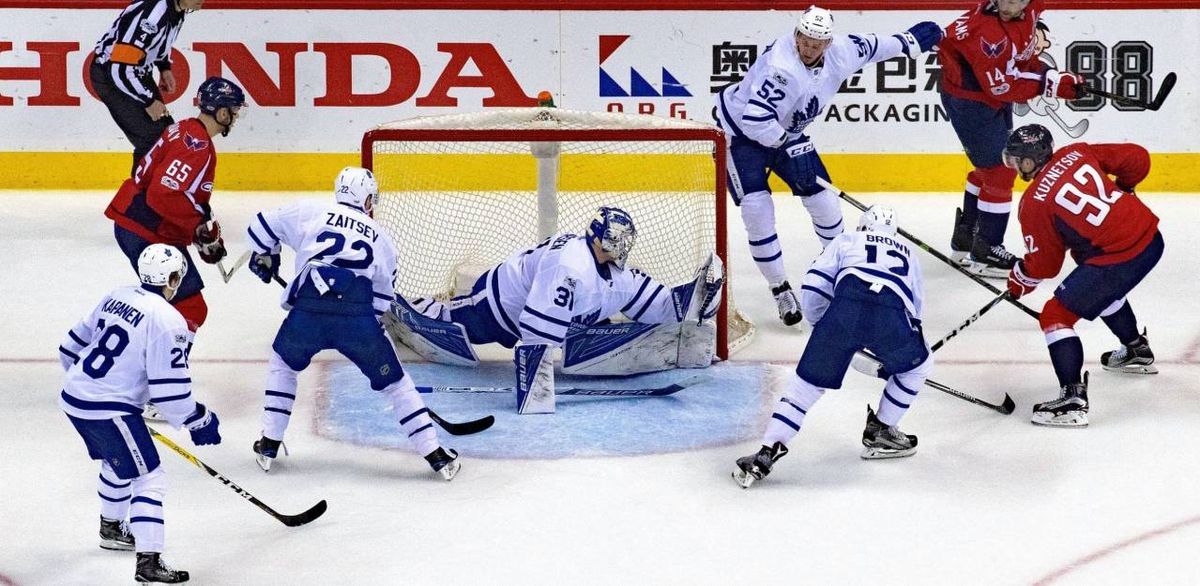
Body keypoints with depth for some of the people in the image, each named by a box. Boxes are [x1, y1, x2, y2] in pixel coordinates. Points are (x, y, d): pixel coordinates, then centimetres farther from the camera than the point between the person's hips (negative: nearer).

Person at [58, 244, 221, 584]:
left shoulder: (116, 297, 8)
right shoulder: (167, 320, -17)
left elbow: (74, 345, 18)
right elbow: (169, 387, -18)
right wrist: (199, 421, -6)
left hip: (74, 396, 9)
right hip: (108, 411, -9)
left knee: (118, 463, 31)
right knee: (148, 478, -5)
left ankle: (112, 529, 51)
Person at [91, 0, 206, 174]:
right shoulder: (151, 15, -34)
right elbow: (120, 69, -32)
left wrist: (165, 67, 7)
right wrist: (148, 101, -21)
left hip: (139, 73, 9)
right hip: (109, 73, -9)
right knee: (152, 139, -14)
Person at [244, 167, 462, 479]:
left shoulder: (310, 212, 18)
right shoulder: (380, 238, 25)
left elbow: (263, 225, 23)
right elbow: (382, 296, 28)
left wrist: (264, 256, 42)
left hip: (307, 312, 0)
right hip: (358, 318, 0)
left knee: (283, 364, 30)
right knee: (394, 382, 16)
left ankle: (269, 445, 28)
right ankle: (435, 454, 15)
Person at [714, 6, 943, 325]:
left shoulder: (839, 52, -12)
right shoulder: (782, 67, -36)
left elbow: (868, 46, 10)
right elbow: (755, 116, -42)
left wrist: (908, 41, 23)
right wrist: (787, 147, -36)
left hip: (785, 131, 7)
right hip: (741, 130, -7)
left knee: (823, 198, 8)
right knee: (758, 209, -18)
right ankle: (780, 290, -4)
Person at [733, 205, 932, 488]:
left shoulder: (846, 241, 32)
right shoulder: (908, 255, 40)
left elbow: (814, 287, 17)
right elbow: (915, 311, 41)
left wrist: (822, 324, 33)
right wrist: (890, 359, 52)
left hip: (845, 307, 0)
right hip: (891, 314, 1)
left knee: (808, 380, 9)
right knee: (917, 366, 30)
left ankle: (769, 451, 0)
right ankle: (879, 433, 33)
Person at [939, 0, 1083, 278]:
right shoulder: (988, 32, -37)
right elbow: (1004, 87, -32)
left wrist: (1035, 32, -1)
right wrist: (1051, 83, -31)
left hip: (996, 93, 9)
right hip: (969, 97, -9)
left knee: (992, 165, 21)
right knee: (1000, 170, -7)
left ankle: (965, 239, 36)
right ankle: (985, 253, 5)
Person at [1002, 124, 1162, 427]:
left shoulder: (1034, 203, -9)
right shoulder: (1077, 153, 6)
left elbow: (1043, 265, -1)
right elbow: (1137, 158, 9)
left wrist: (1019, 280, 20)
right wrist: (1119, 189, 28)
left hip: (1118, 259, -8)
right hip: (1150, 237, 8)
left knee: (1056, 315, 0)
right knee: (1104, 287, 38)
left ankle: (1073, 399, -9)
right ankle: (1137, 351, 56)